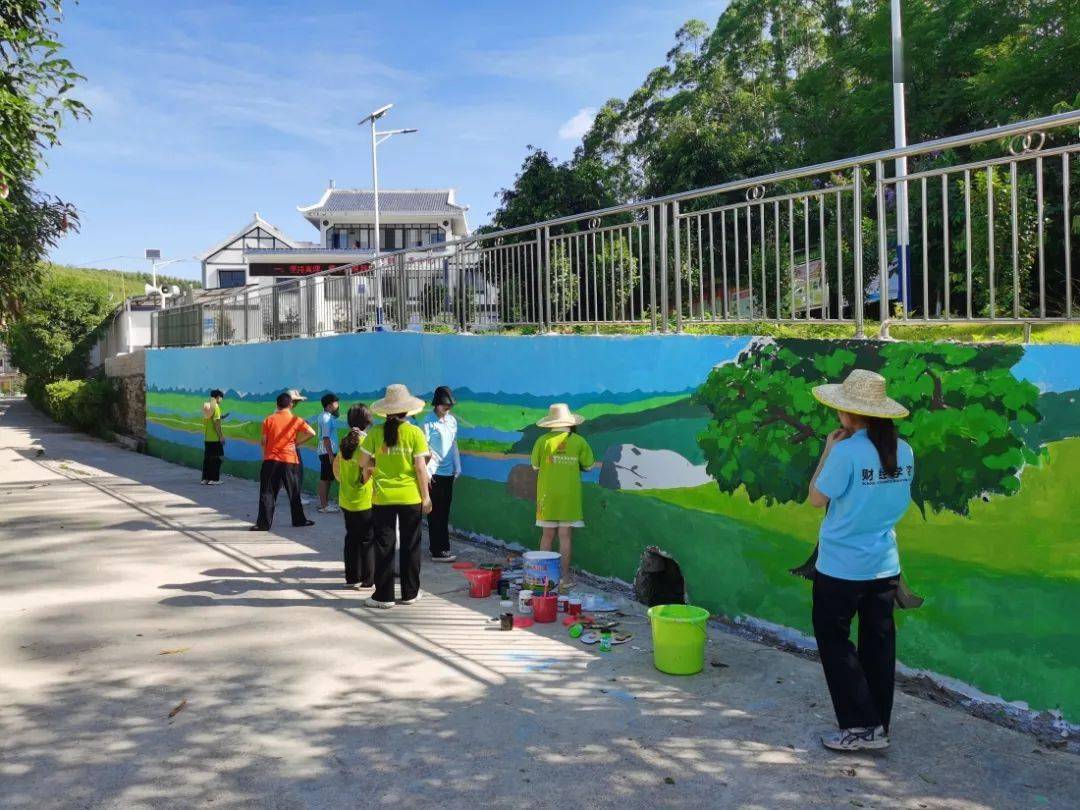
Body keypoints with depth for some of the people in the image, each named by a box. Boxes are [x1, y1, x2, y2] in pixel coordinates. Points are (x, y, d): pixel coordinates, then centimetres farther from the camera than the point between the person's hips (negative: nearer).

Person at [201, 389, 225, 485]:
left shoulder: (206, 405, 10)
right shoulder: (216, 406, -13)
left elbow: (205, 420, 15)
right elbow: (216, 423, -18)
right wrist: (221, 436, -14)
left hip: (207, 437, 7)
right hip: (215, 438, -7)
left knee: (207, 458, 12)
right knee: (216, 458, -1)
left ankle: (205, 478, 14)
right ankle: (214, 479, -1)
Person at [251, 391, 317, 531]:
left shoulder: (269, 420, 2)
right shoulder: (295, 420, -2)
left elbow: (264, 441, 2)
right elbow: (311, 433, -9)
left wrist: (264, 455, 14)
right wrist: (297, 442, 2)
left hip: (271, 460, 0)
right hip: (290, 460, 0)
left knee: (267, 493, 1)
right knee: (294, 493, 13)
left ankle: (264, 523, -4)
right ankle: (299, 520, 22)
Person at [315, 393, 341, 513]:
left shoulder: (322, 416, 14)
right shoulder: (326, 418, -17)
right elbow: (326, 438, -22)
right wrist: (331, 455, -22)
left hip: (326, 452, 10)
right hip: (327, 452, -10)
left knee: (327, 478, 16)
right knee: (325, 479, -5)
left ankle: (325, 502, 24)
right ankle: (323, 506, 0)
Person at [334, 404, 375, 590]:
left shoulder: (345, 441, 5)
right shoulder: (365, 442, -15)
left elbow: (336, 467, 12)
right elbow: (366, 471, -23)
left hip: (346, 499, 7)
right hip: (365, 500, -7)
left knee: (351, 538, 14)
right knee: (368, 540, 2)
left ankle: (352, 577, 20)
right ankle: (368, 580, 6)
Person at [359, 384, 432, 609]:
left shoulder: (375, 432, -4)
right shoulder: (415, 433, -7)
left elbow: (365, 464, -2)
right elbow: (420, 467, -7)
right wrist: (426, 496, 0)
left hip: (382, 498, 1)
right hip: (410, 497, 0)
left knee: (384, 546, 8)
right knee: (410, 546, 11)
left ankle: (384, 595, 11)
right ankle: (409, 593, 19)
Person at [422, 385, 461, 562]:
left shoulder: (452, 420, 10)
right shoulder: (429, 421, -10)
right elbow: (423, 448, -12)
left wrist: (457, 467, 15)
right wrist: (427, 472, -15)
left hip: (448, 472, 6)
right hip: (434, 474, -6)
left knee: (444, 512, 12)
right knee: (436, 513, -2)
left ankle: (441, 546, 22)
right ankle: (438, 551, 0)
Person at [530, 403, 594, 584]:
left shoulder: (543, 441, -4)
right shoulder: (578, 441, -3)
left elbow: (535, 466, 2)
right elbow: (588, 466, 4)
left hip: (548, 494, 1)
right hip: (570, 495, -1)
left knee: (547, 535, 10)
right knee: (565, 536, 4)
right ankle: (564, 576, 7)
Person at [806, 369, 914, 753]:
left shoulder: (846, 452, -20)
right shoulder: (903, 451, 0)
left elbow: (817, 498, -10)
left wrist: (828, 450, -4)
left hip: (841, 566, -6)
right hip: (885, 565, 6)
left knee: (834, 640, 8)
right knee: (878, 643, 14)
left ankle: (861, 726, 6)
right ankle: (878, 727, 23)